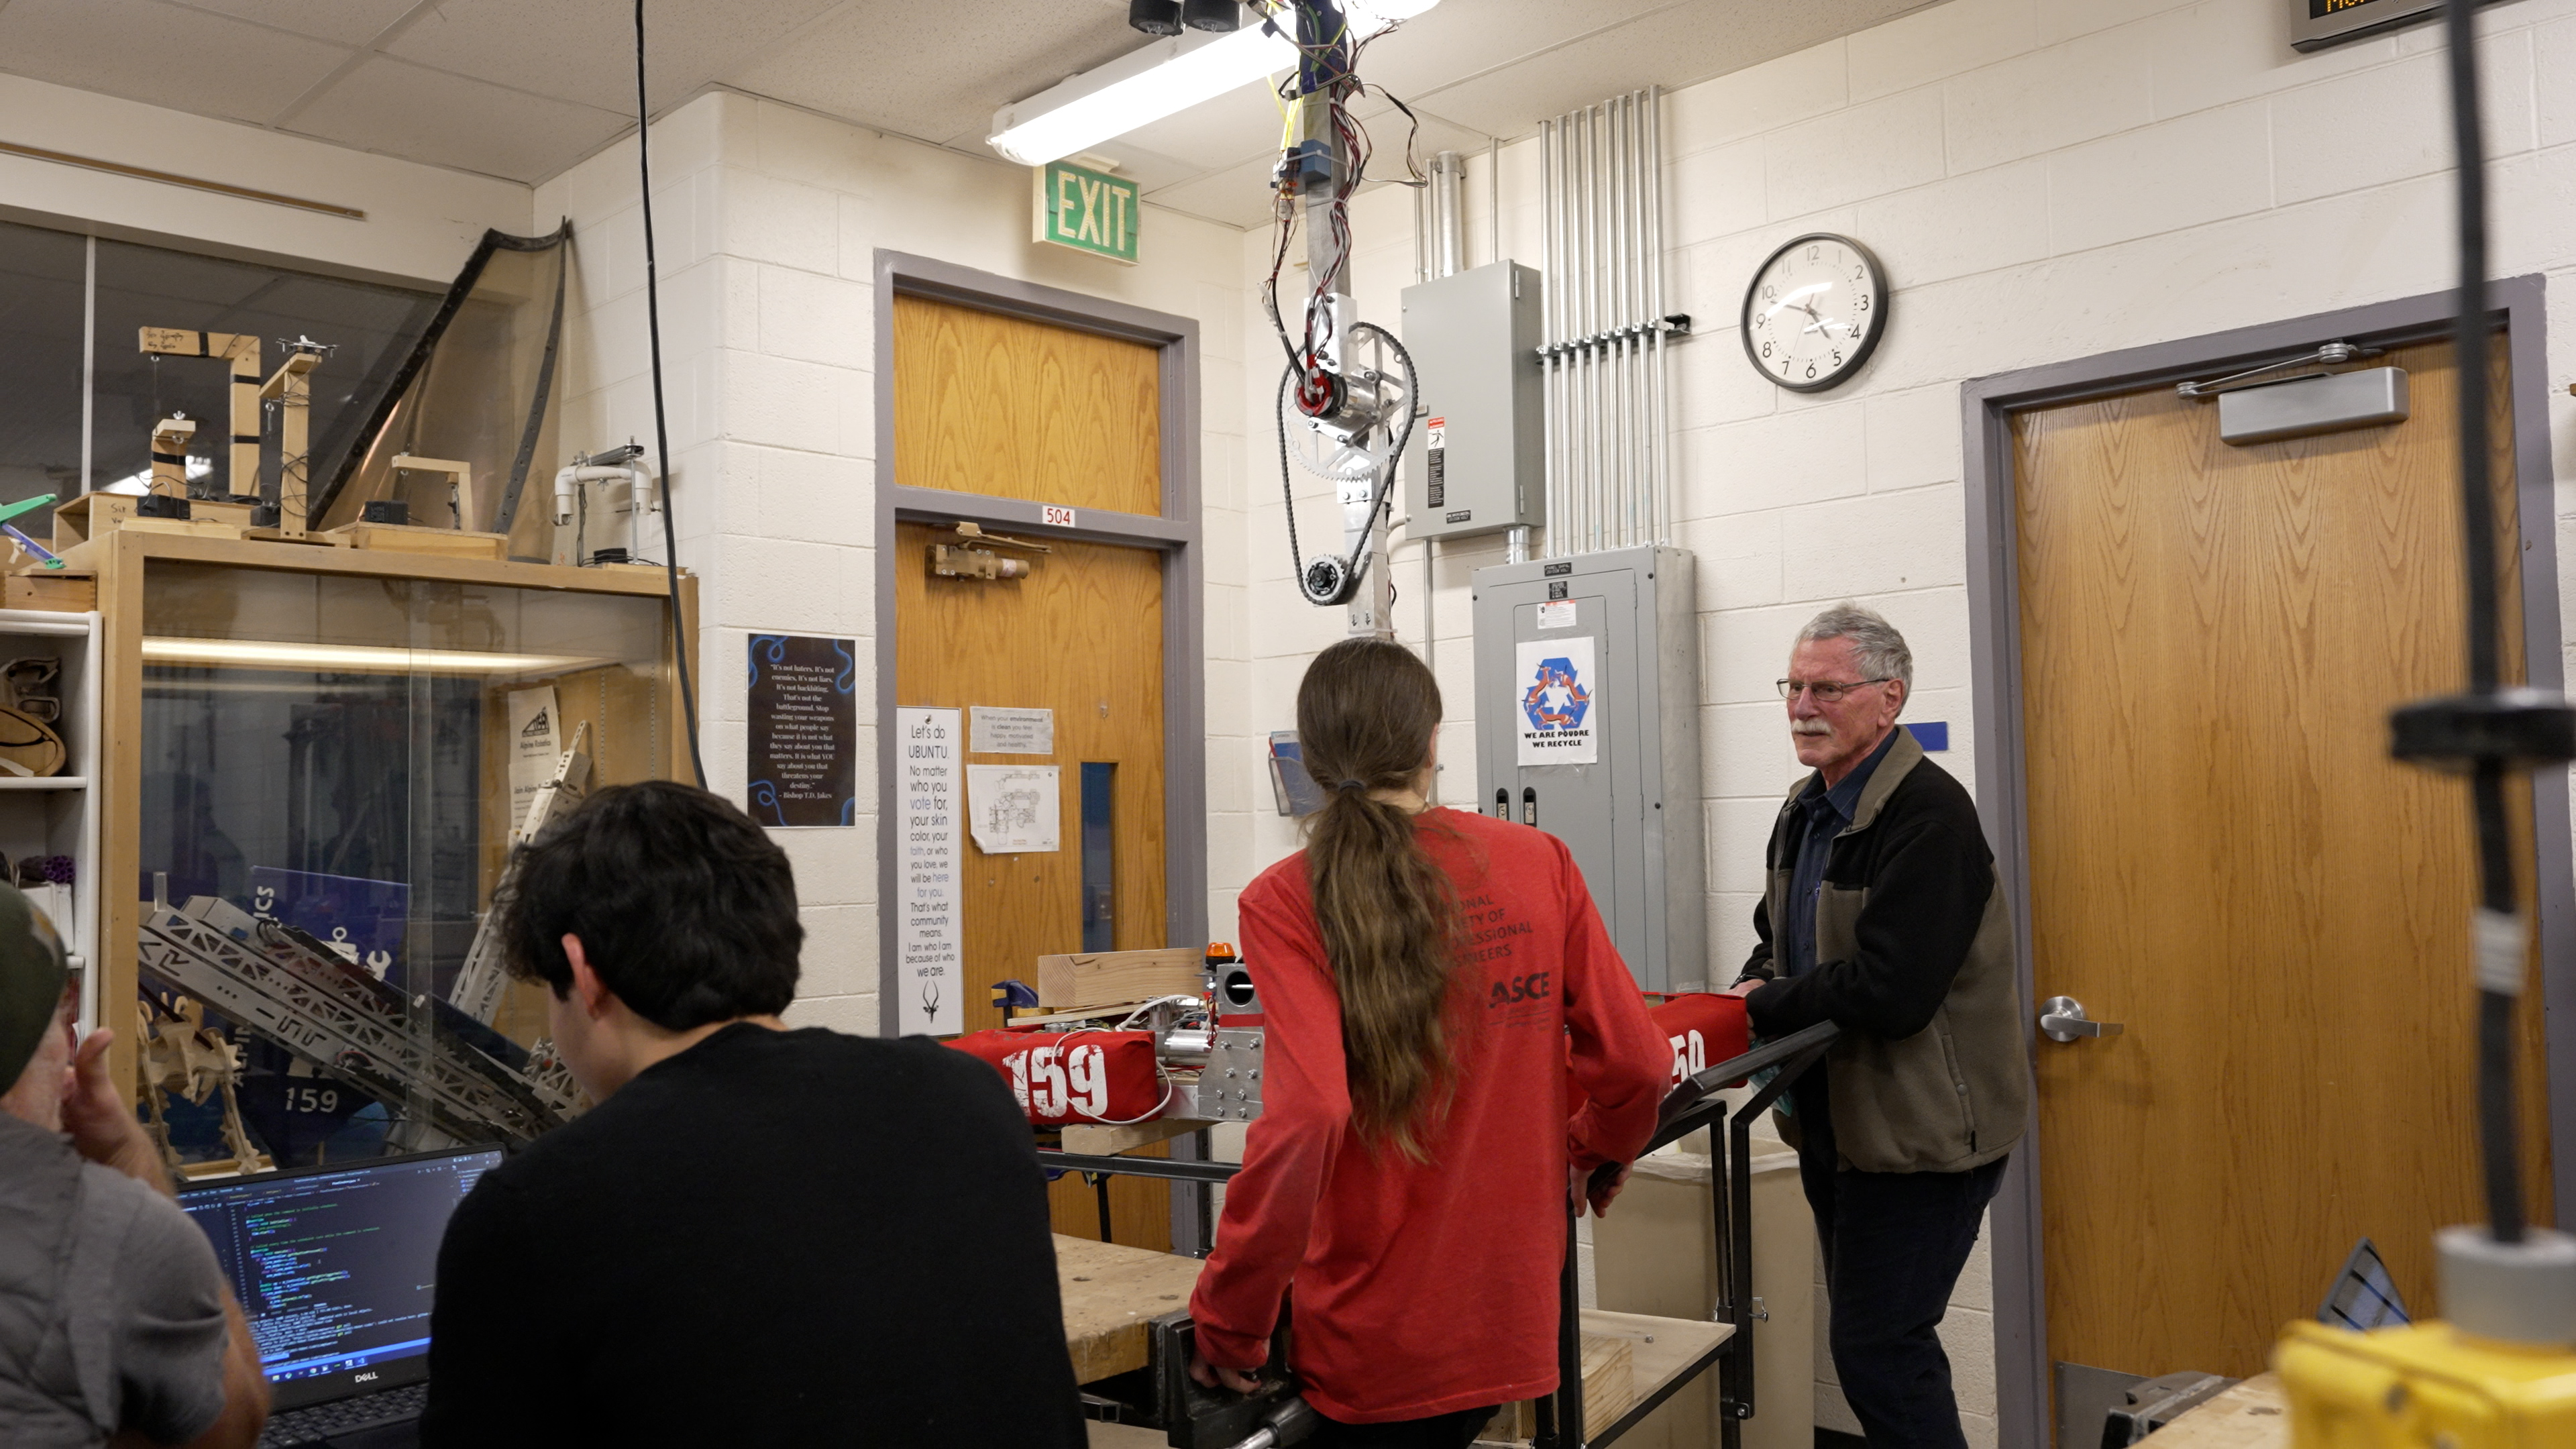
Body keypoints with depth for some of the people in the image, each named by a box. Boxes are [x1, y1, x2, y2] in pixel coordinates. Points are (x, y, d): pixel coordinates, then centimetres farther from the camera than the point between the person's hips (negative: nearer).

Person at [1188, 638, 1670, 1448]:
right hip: (1515, 1313, 3)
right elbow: (1636, 1062, 0)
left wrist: (1228, 1322, -12)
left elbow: (1305, 1117, -24)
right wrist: (1596, 1149, 22)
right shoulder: (1539, 863, -2)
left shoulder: (1284, 903, -13)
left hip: (1375, 1343, -3)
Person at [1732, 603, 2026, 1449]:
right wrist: (1759, 986, -2)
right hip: (1836, 1119, 9)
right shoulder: (1806, 811, 9)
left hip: (1921, 1128, -9)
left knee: (1878, 1351, -4)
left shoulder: (1928, 815, -20)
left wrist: (1764, 1008, -15)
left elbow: (1891, 990, -28)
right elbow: (1777, 937, 20)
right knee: (1872, 1341, 19)